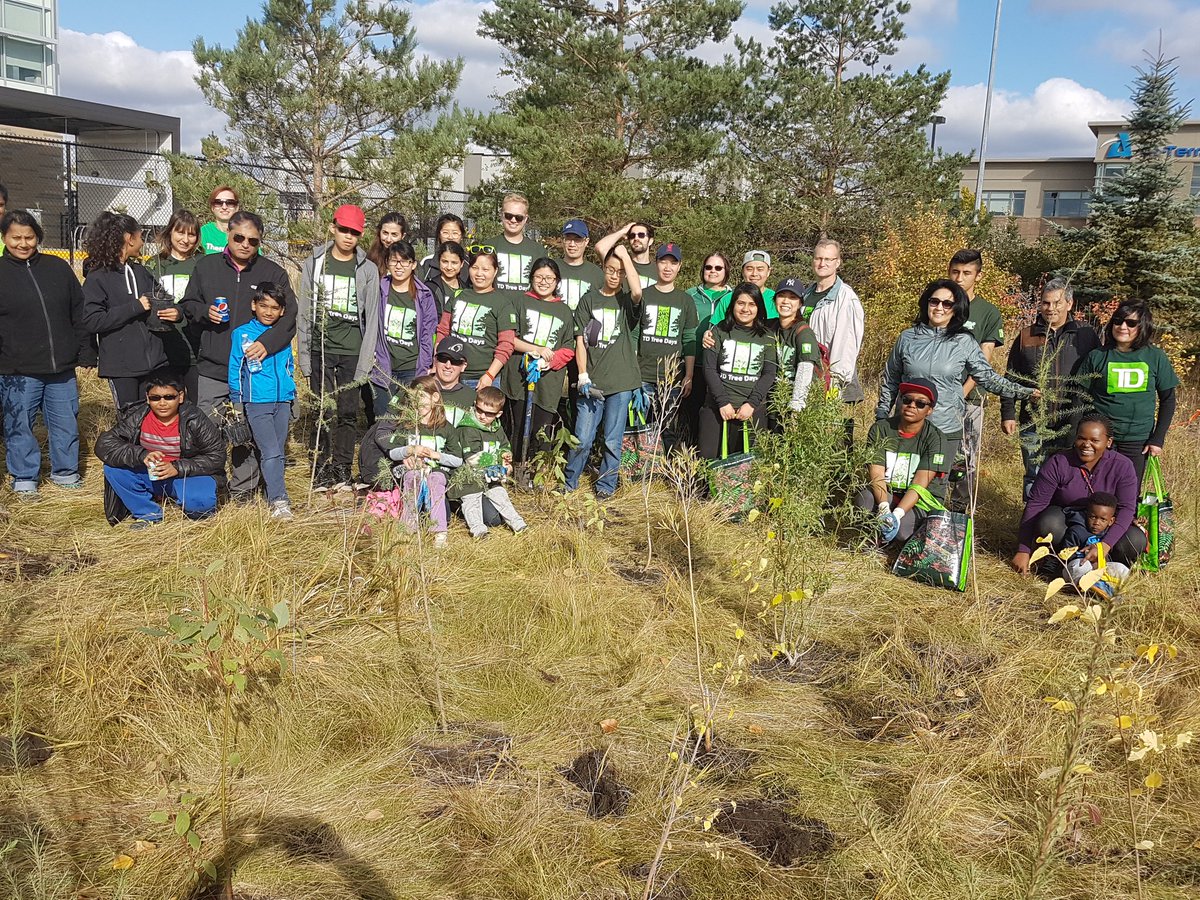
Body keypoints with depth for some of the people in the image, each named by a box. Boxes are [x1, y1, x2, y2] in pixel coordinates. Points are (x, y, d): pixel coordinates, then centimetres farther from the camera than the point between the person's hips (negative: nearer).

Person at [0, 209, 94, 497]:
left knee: (66, 422, 11)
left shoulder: (58, 268, 7)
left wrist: (86, 351, 6)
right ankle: (24, 478, 21)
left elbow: (79, 312, 10)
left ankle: (65, 471, 28)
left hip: (61, 367, 2)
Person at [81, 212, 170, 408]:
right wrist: (135, 307, -14)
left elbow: (158, 304, 23)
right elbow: (92, 321, -13)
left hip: (155, 360, 5)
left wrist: (174, 312, -1)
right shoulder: (97, 278, -3)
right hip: (121, 367, -5)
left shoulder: (141, 272, 13)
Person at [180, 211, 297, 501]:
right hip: (212, 369, 1)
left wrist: (267, 343, -19)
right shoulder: (205, 266, 7)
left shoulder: (273, 273, 3)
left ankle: (243, 493, 19)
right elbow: (188, 304, 17)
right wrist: (205, 312, -7)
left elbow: (288, 316, -3)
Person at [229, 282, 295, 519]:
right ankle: (279, 501, -9)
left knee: (278, 452, 9)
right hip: (256, 402, -4)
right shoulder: (241, 334, -2)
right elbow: (234, 370, 2)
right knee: (270, 452, -11)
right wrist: (236, 402, 1)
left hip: (282, 402, 4)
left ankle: (272, 494, 18)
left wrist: (292, 393, 16)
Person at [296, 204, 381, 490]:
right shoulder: (314, 264, 5)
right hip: (320, 350, 0)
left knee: (348, 413, 1)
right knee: (325, 411, -1)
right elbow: (304, 315, 5)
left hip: (352, 352, 0)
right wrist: (304, 359, 0)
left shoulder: (368, 270, 3)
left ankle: (342, 471, 11)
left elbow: (371, 319, 1)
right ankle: (323, 471, 8)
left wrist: (365, 363, -6)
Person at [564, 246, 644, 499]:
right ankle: (568, 483, 18)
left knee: (612, 440, 7)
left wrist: (625, 255, -12)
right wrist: (583, 377, -4)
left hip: (621, 382, 0)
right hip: (592, 381, 0)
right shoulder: (590, 299, 7)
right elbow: (580, 340, 5)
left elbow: (637, 291, -22)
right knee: (582, 438, 0)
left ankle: (606, 485, 22)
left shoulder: (627, 300, 5)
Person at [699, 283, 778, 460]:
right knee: (709, 458, -5)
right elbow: (709, 368, 1)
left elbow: (769, 374, 3)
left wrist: (751, 403, -10)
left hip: (753, 410, 0)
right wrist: (723, 402, -10)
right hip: (718, 407, 0)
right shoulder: (720, 332, 8)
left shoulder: (767, 336, 10)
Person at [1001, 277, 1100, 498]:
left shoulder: (1086, 335, 4)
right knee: (1034, 480, 6)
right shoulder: (1026, 336, 7)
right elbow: (1010, 379, 10)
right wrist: (1008, 414, 3)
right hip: (1033, 425, 1)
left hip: (1074, 426, -1)